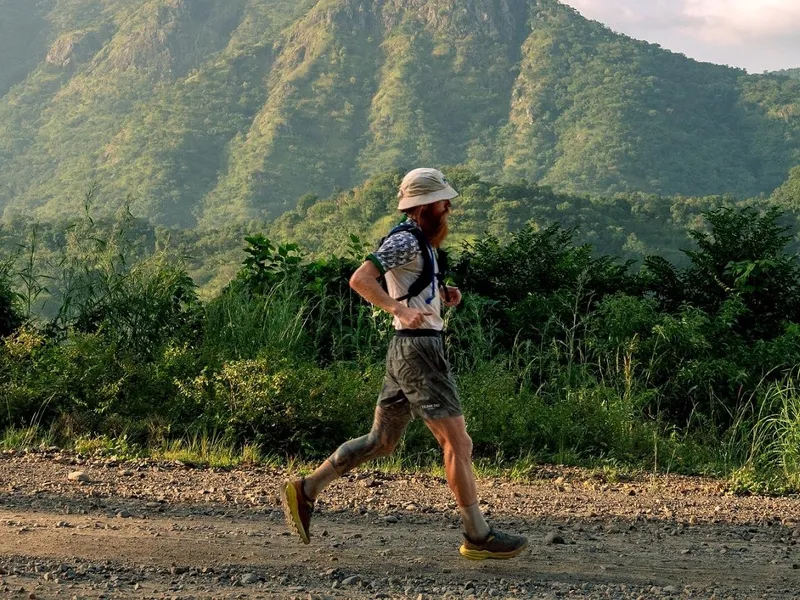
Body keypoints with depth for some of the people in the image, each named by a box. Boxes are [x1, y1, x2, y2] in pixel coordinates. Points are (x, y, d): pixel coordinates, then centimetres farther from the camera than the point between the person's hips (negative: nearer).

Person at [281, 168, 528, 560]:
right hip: (418, 348, -10)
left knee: (380, 442, 14)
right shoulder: (404, 240, -13)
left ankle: (305, 490, 17)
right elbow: (360, 279, -24)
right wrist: (399, 309, -36)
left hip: (407, 351, 10)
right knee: (458, 443, -5)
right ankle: (477, 537, 2)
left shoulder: (421, 240, 17)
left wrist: (444, 292, 14)